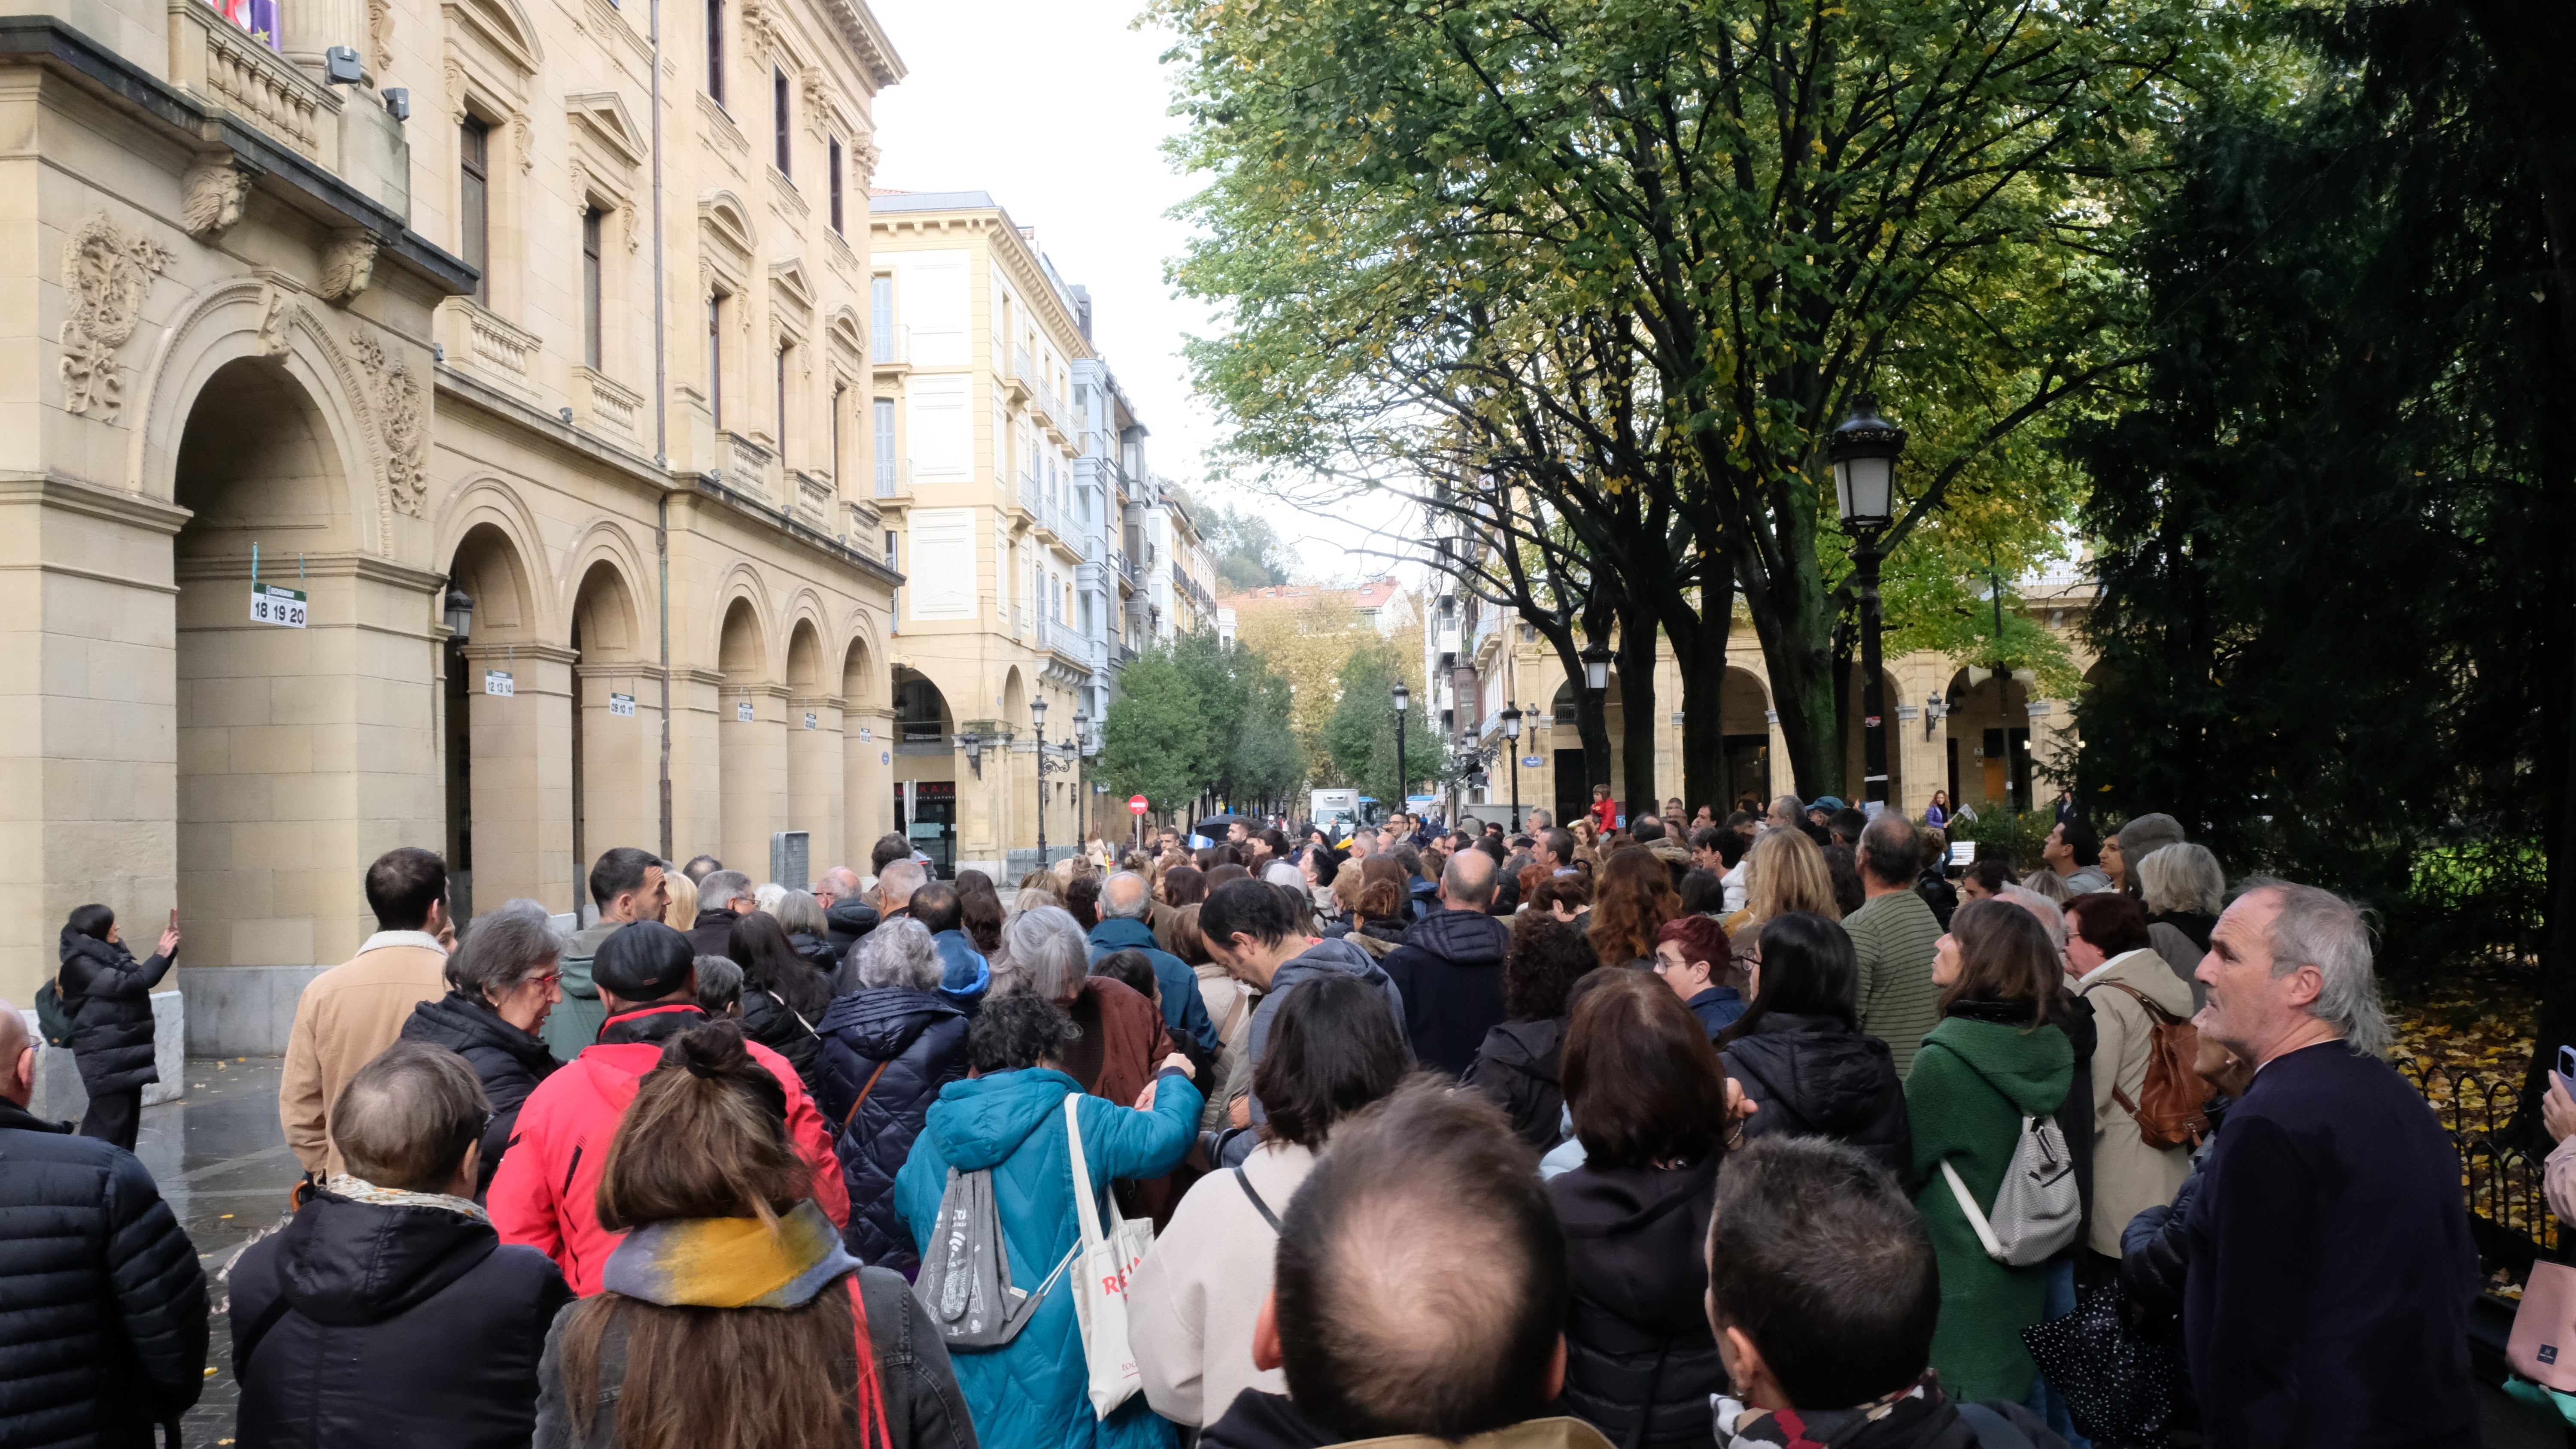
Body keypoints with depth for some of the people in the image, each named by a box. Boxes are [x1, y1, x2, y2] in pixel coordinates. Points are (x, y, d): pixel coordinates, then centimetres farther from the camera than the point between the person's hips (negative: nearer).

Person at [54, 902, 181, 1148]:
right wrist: (160, 955, -15)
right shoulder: (80, 964, -13)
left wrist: (170, 950, 14)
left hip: (127, 1051, 9)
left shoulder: (113, 955, 13)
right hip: (105, 1056, -9)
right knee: (112, 1119, -11)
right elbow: (124, 984, -22)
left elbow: (143, 979, 25)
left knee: (129, 1117, 11)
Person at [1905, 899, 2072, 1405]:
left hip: (1960, 1280, -7)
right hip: (2027, 1277, 7)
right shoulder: (2054, 1050, -1)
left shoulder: (1943, 1059, -22)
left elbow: (1907, 1167, -11)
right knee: (2013, 1399, 18)